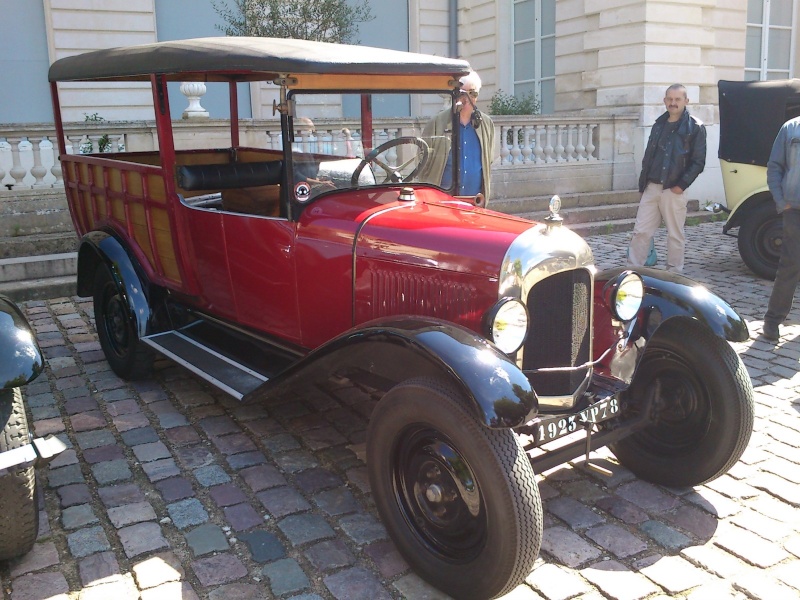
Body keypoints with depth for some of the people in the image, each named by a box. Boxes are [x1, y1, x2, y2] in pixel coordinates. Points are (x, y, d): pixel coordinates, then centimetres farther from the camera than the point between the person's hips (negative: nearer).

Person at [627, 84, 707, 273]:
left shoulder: (695, 128, -2)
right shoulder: (659, 125, 14)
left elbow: (698, 162, -6)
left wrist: (682, 185, -14)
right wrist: (643, 182, 9)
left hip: (674, 190, -5)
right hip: (651, 188, 5)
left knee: (675, 235, 4)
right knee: (640, 232, 2)